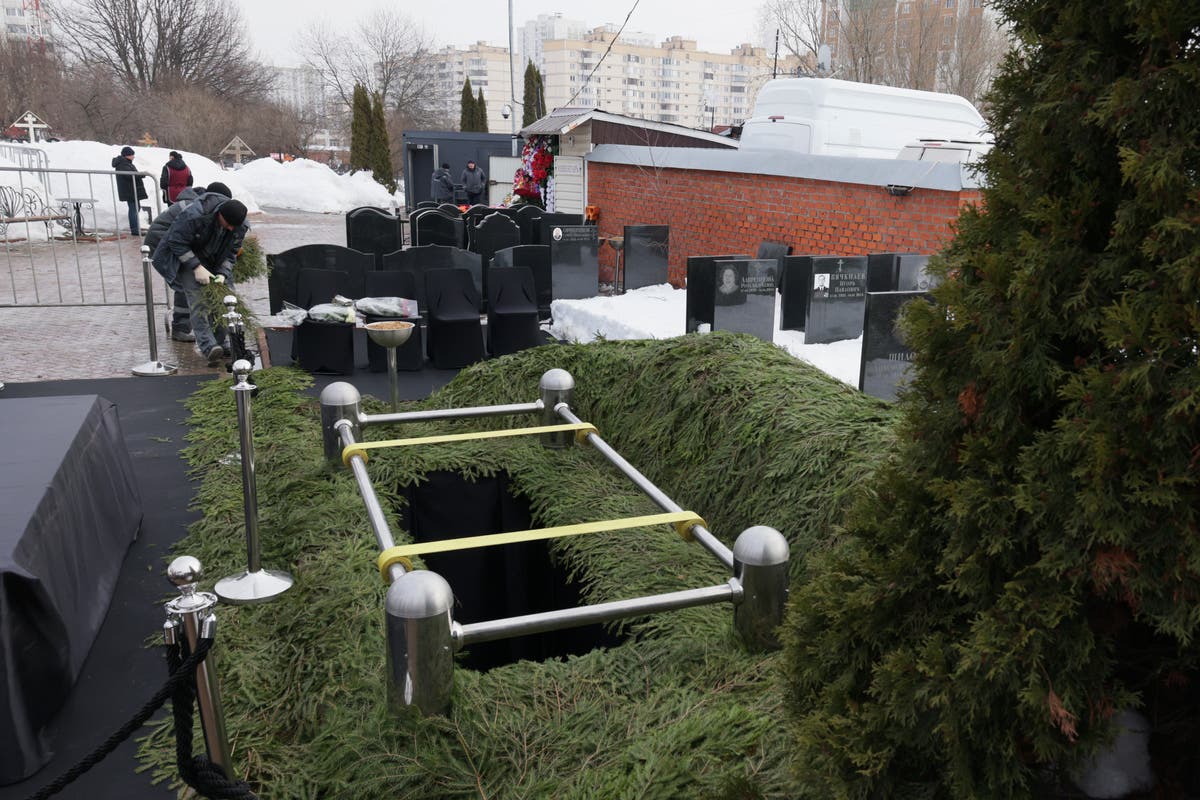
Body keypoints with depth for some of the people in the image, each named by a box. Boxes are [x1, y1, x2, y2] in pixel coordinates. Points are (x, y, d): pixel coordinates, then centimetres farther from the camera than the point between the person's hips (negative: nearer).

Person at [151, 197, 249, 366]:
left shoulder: (240, 225, -17)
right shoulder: (194, 215, -34)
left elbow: (231, 252, -6)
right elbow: (176, 241, -23)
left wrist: (222, 274, -21)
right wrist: (196, 267, -27)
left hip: (215, 261, 6)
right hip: (186, 257, -5)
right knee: (197, 300, -21)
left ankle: (224, 344, 3)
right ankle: (209, 347, -31)